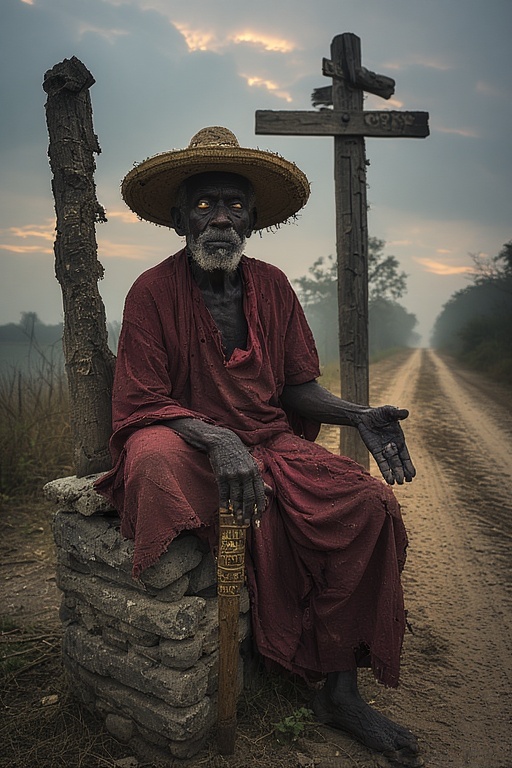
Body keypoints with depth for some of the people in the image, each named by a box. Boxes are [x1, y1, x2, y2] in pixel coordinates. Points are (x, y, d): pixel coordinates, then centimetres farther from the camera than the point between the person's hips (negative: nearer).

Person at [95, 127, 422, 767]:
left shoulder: (272, 286, 9)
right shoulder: (153, 292, -4)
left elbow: (298, 386, 10)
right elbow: (141, 406, -10)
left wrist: (358, 416, -9)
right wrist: (216, 439, -27)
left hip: (273, 444, 5)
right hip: (188, 445, -4)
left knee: (370, 504, -17)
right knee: (154, 460, -38)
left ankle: (340, 690, -1)